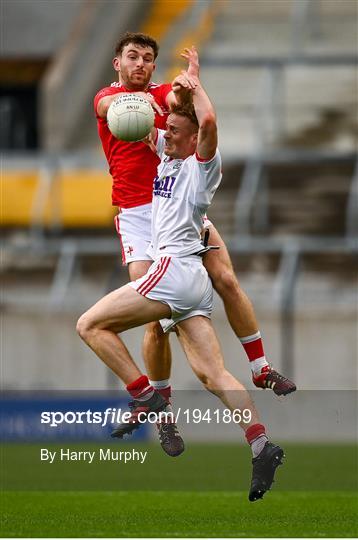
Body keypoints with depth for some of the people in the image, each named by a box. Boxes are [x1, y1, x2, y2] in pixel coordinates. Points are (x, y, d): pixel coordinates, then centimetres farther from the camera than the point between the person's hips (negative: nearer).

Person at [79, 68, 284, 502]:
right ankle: (261, 447, -11)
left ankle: (146, 399, -14)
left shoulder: (202, 164, -3)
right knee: (212, 374, -1)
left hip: (175, 268, -9)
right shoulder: (168, 157, 21)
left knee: (90, 325, -8)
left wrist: (194, 86, -9)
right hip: (190, 285, 9)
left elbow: (208, 122, -23)